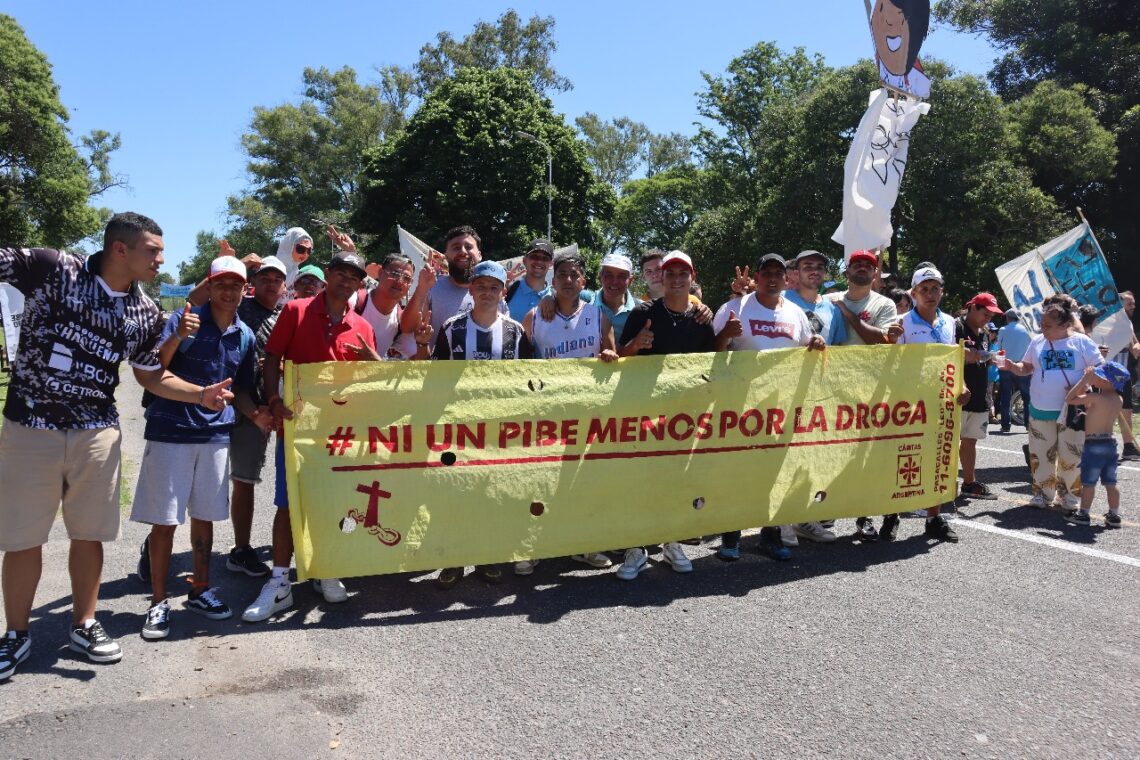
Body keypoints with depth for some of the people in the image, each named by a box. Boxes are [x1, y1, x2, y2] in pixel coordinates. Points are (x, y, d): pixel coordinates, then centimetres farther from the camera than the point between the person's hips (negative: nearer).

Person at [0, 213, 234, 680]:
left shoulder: (146, 314, 2)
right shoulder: (53, 268, -10)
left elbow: (151, 377, 12)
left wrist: (200, 393, -3)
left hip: (97, 432, 3)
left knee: (89, 533, 11)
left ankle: (83, 625, 29)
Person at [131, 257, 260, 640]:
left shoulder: (245, 336, 8)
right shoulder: (186, 319, -5)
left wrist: (257, 415, -2)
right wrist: (177, 338, -25)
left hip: (216, 434, 4)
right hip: (171, 431, -4)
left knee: (204, 516, 13)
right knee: (164, 520, 0)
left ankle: (200, 590, 27)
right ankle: (158, 602, 11)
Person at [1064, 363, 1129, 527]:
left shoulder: (1094, 397, -17)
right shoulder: (1119, 400, 5)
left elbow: (1069, 399, -12)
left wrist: (1084, 379, -8)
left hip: (1093, 444, -7)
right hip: (1111, 442, 7)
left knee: (1088, 482, 2)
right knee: (1110, 483, 11)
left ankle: (1083, 514, 8)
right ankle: (1114, 516, 15)